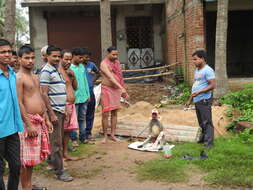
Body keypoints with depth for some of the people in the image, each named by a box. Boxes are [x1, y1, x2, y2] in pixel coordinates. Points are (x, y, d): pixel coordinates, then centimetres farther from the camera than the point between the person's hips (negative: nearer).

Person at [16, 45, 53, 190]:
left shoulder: (35, 77, 15)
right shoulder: (19, 78, -12)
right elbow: (19, 103, -17)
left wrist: (46, 119, 16)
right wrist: (29, 125, -20)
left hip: (40, 120, 9)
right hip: (28, 120, -8)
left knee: (33, 156, 16)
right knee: (27, 159, -1)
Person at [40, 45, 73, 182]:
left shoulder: (57, 70, 15)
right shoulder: (46, 71, -12)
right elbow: (44, 94, -16)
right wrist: (52, 114, -19)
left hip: (61, 110, 9)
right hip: (54, 111, -9)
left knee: (58, 139, 16)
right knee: (56, 142, -3)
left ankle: (52, 161, 30)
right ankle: (59, 172, 3)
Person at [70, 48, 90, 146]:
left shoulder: (82, 66, 10)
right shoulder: (69, 68, -11)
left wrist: (88, 94, 14)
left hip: (84, 97, 6)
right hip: (74, 98, -6)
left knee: (82, 118, 14)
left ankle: (83, 137, 24)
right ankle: (73, 139, 15)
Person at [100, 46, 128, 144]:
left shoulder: (117, 62, 11)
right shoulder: (104, 63, -11)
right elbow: (110, 77, -22)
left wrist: (123, 91, 15)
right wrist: (121, 88, -30)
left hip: (117, 89, 6)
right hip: (107, 89, -6)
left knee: (114, 113, 9)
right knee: (105, 114, -4)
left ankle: (113, 135, 18)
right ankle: (105, 136, 7)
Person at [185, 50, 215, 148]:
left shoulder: (208, 70, -12)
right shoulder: (197, 70, 17)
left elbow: (212, 85, -18)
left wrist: (199, 92, -24)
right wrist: (190, 100, 21)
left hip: (204, 101, -9)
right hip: (197, 101, 9)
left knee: (207, 122, -4)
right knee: (201, 122, 17)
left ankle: (208, 143, 0)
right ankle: (203, 138, 30)